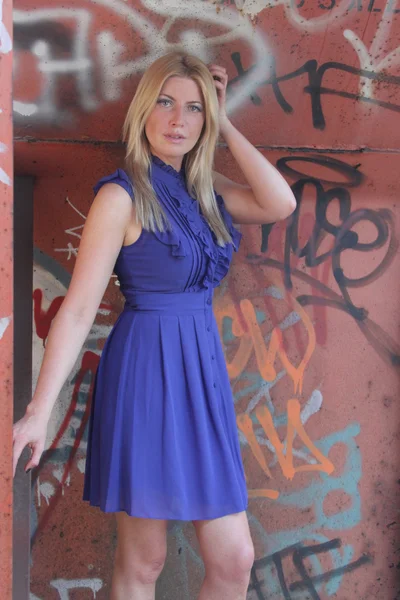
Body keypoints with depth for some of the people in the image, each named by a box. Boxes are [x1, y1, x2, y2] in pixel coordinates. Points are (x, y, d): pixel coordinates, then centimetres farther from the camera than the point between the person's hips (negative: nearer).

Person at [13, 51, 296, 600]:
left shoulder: (203, 188, 10)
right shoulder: (122, 195, -10)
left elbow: (280, 204, -6)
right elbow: (78, 309, -13)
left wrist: (224, 125, -1)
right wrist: (39, 411, -19)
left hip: (203, 372, 6)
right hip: (146, 372, -6)